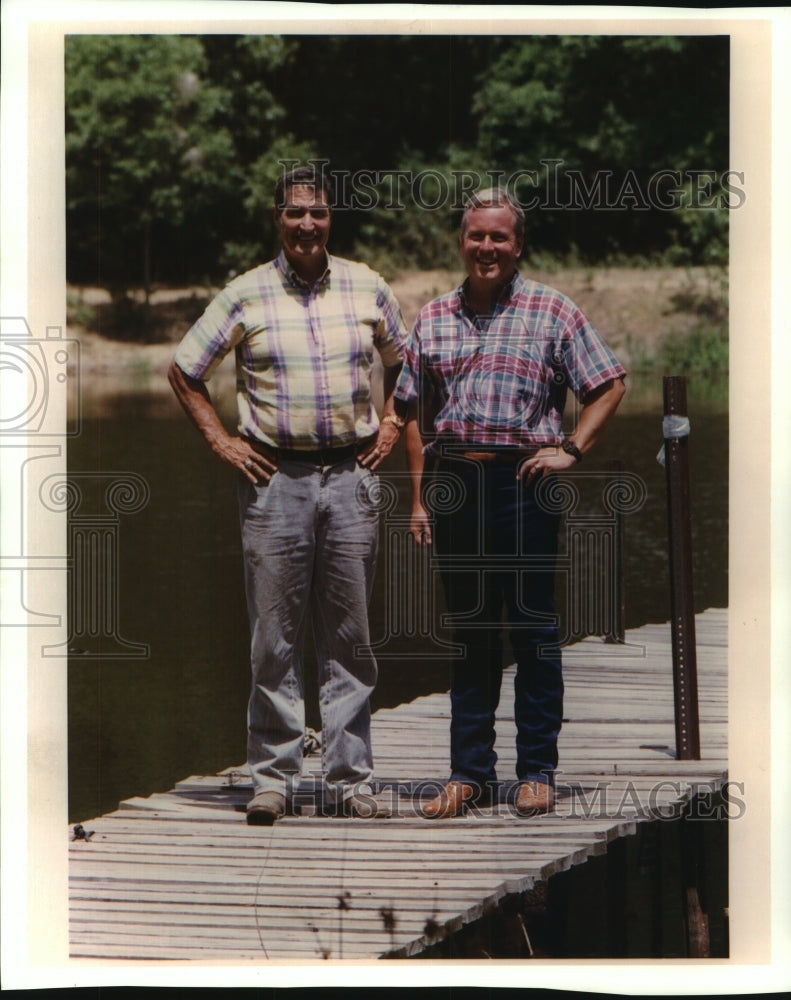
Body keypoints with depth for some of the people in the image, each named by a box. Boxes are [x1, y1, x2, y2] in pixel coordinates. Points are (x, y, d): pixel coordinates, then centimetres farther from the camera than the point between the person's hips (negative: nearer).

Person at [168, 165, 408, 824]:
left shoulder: (367, 288, 8)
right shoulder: (246, 295, 2)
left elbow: (403, 360, 25)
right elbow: (184, 370, 10)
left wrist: (391, 425, 13)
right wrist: (220, 441, 4)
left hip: (351, 476, 2)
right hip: (276, 479, -1)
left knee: (350, 638, 3)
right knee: (275, 638, 0)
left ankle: (350, 780, 8)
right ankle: (273, 778, 7)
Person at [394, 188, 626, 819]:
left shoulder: (551, 312, 3)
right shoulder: (433, 319, 12)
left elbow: (610, 385, 5)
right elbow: (415, 413, 14)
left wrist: (571, 449, -6)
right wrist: (420, 497, 8)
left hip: (521, 480, -3)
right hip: (454, 482, 3)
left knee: (534, 631, 0)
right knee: (470, 634, 8)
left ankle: (538, 771, 7)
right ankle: (471, 771, 13)